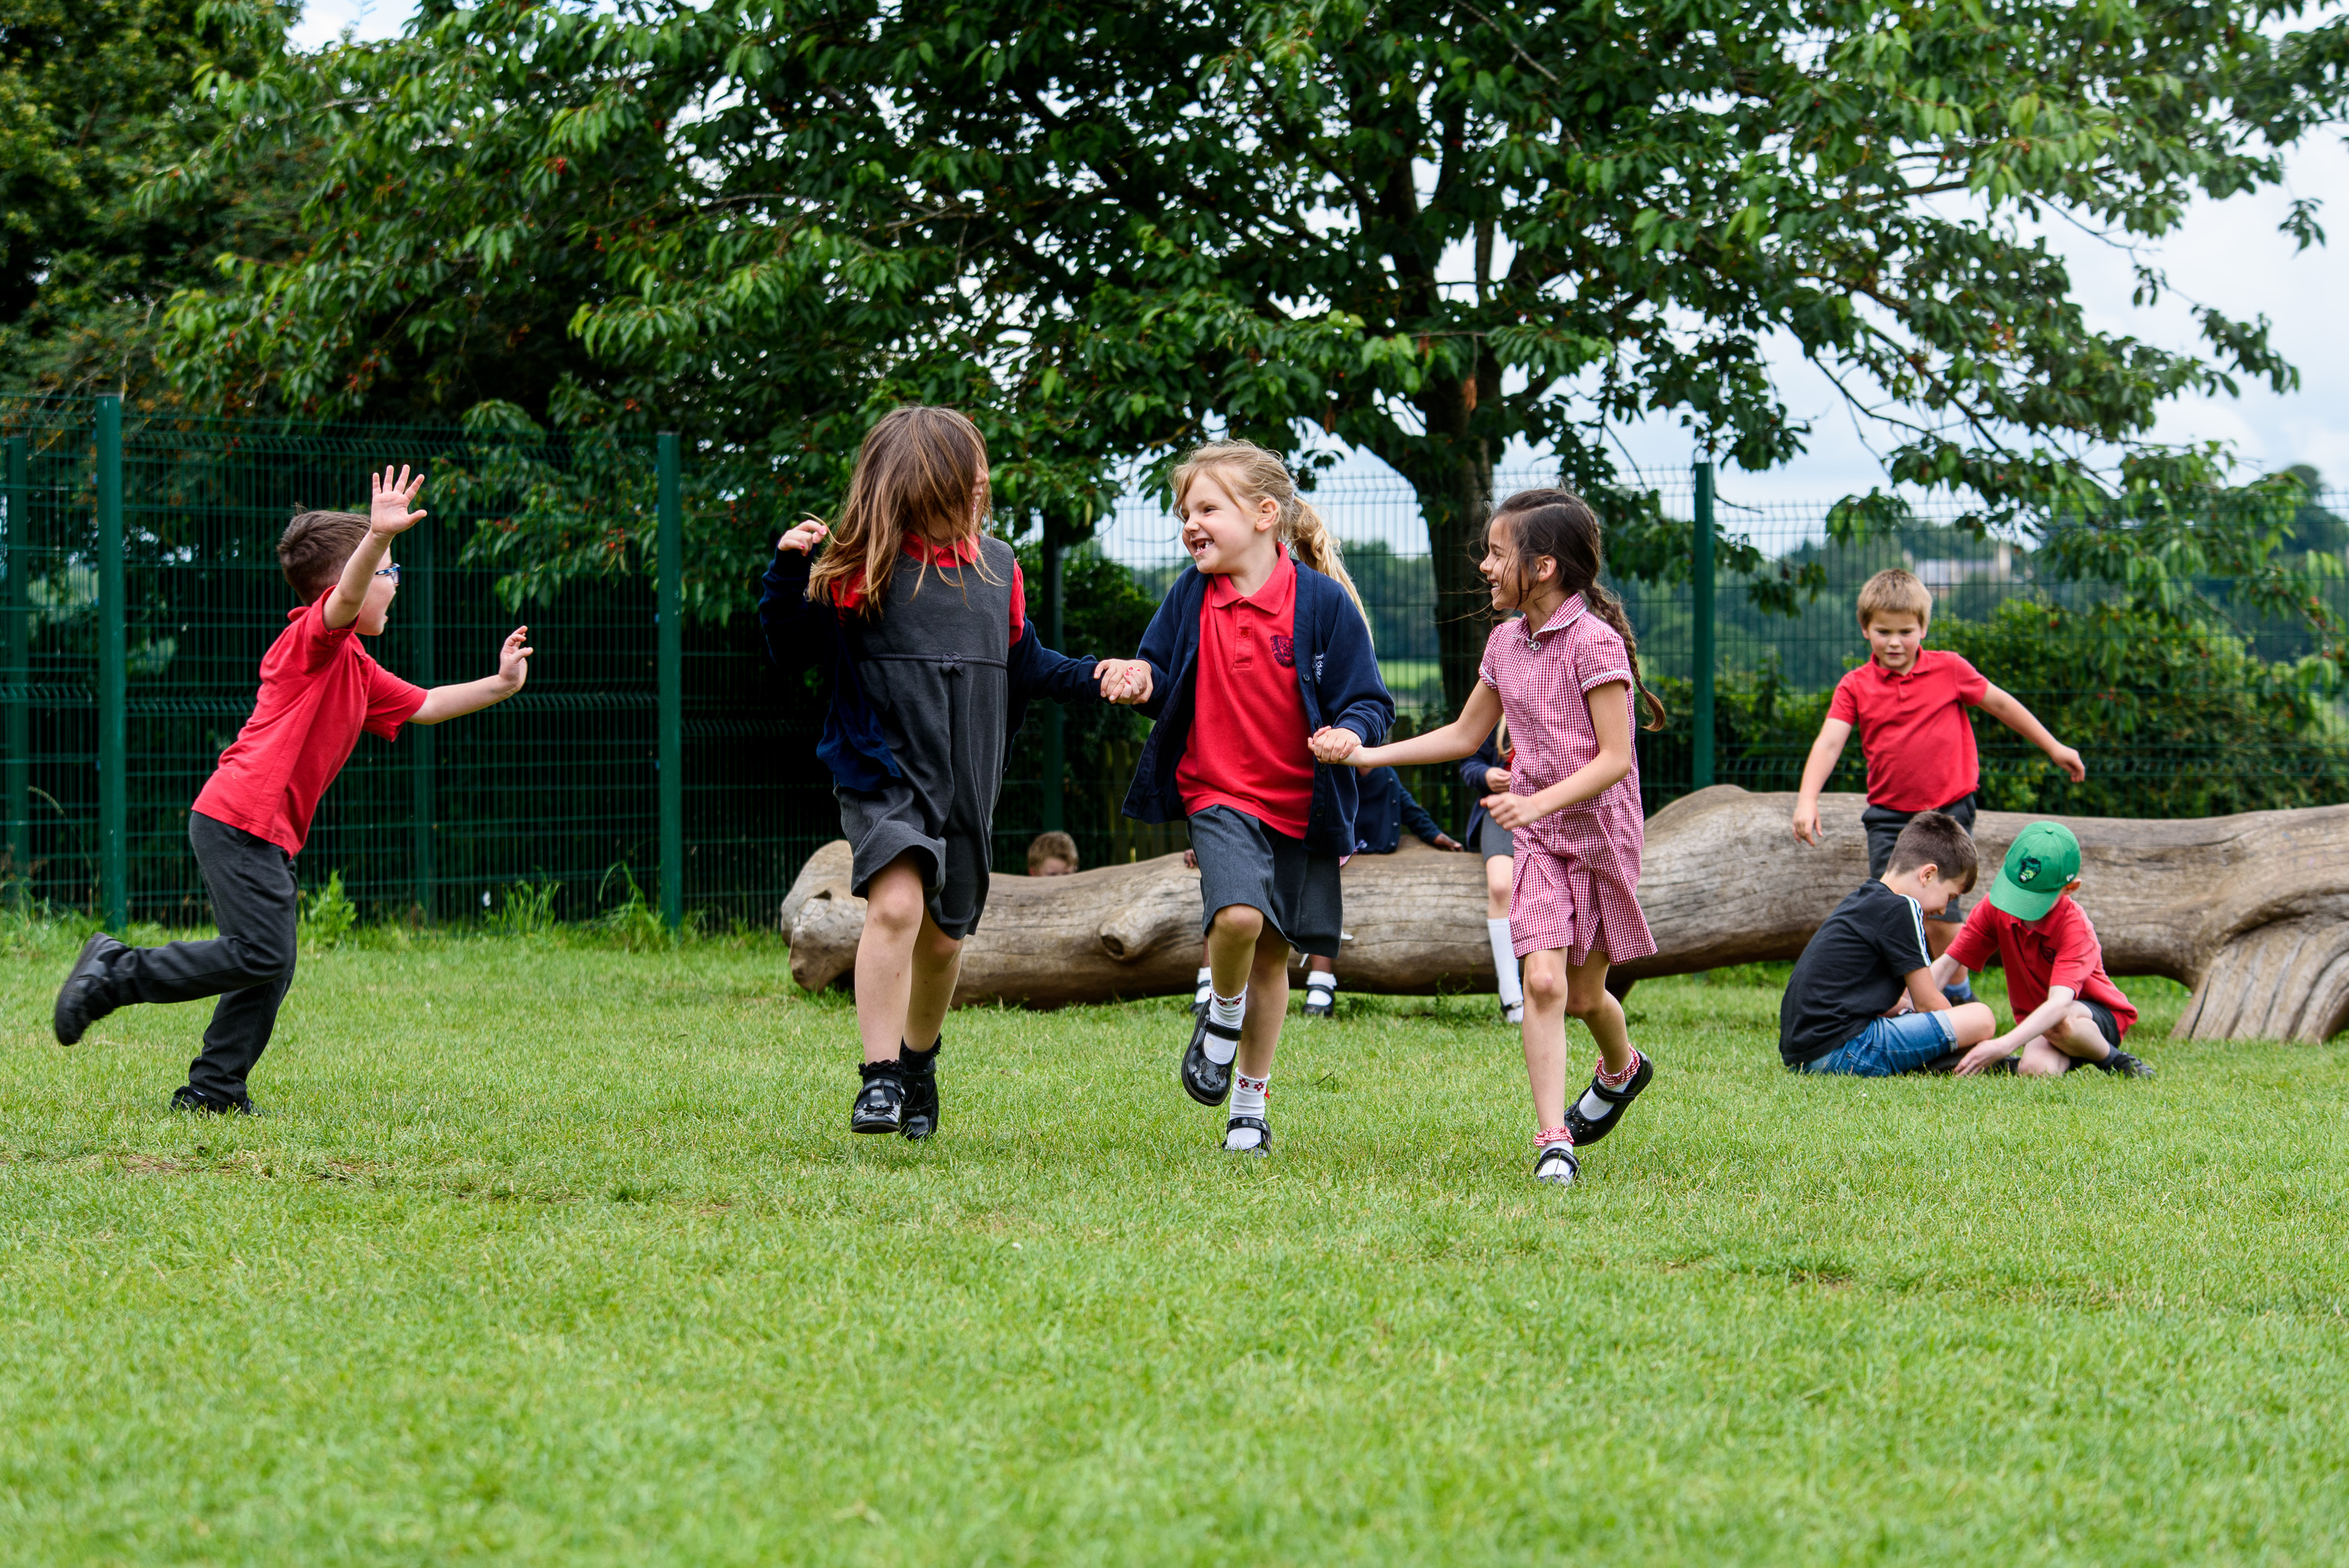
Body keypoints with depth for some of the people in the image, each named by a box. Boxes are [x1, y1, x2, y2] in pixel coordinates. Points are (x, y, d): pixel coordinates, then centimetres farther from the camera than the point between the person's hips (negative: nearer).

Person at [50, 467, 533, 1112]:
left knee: (270, 969, 9)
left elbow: (422, 706, 31)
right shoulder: (312, 635, -6)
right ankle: (118, 973, -6)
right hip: (240, 818, -10)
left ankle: (213, 1090, 13)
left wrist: (499, 685, 21)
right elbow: (346, 594, -28)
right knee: (262, 957, -15)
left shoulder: (356, 668, 23)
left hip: (267, 835, 10)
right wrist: (377, 538, -46)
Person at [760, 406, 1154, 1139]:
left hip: (967, 785, 5)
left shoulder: (996, 566, 8)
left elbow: (1024, 664, 20)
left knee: (944, 937, 14)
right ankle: (878, 1079, -18)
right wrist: (789, 571, -20)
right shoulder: (860, 570, -7)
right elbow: (792, 651, -5)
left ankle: (919, 1061, 40)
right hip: (882, 776, -5)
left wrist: (1094, 676, 7)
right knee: (896, 905, -25)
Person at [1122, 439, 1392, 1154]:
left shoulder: (1322, 602, -8)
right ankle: (1221, 1016, 5)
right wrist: (1138, 682, -15)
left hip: (1301, 802, 0)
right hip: (1218, 795, 0)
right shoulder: (1190, 597, 0)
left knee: (1270, 955, 10)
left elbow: (1368, 700, -5)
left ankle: (1251, 1100, 27)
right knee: (1237, 915, -27)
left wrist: (1348, 733, -26)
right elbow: (1159, 678, 8)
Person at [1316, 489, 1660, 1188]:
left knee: (1583, 994, 9)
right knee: (1543, 982, -13)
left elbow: (1615, 757, -20)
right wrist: (1370, 754, 9)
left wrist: (1539, 802, -31)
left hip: (1601, 833, -4)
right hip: (1539, 840, 4)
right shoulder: (1506, 643, 4)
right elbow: (1465, 735, 17)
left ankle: (1621, 1067, 43)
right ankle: (1554, 1141, -12)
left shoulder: (1594, 641, -17)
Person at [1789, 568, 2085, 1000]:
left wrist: (2053, 747, 18)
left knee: (1939, 916, -7)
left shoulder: (1949, 670, -2)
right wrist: (1807, 799, -26)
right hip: (1889, 817, 2)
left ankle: (1958, 997, 13)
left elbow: (2000, 704, 10)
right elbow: (1829, 742, -11)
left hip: (1948, 809, -2)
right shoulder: (1855, 687, 0)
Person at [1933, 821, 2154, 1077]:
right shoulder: (1994, 908, -11)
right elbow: (1949, 963, -12)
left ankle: (2116, 1061, -10)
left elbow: (2059, 1002, -41)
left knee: (2061, 1023, -40)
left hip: (2102, 1018, -3)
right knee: (2036, 1070, -32)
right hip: (2037, 1019, 3)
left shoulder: (2074, 927, -28)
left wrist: (2004, 1045, -54)